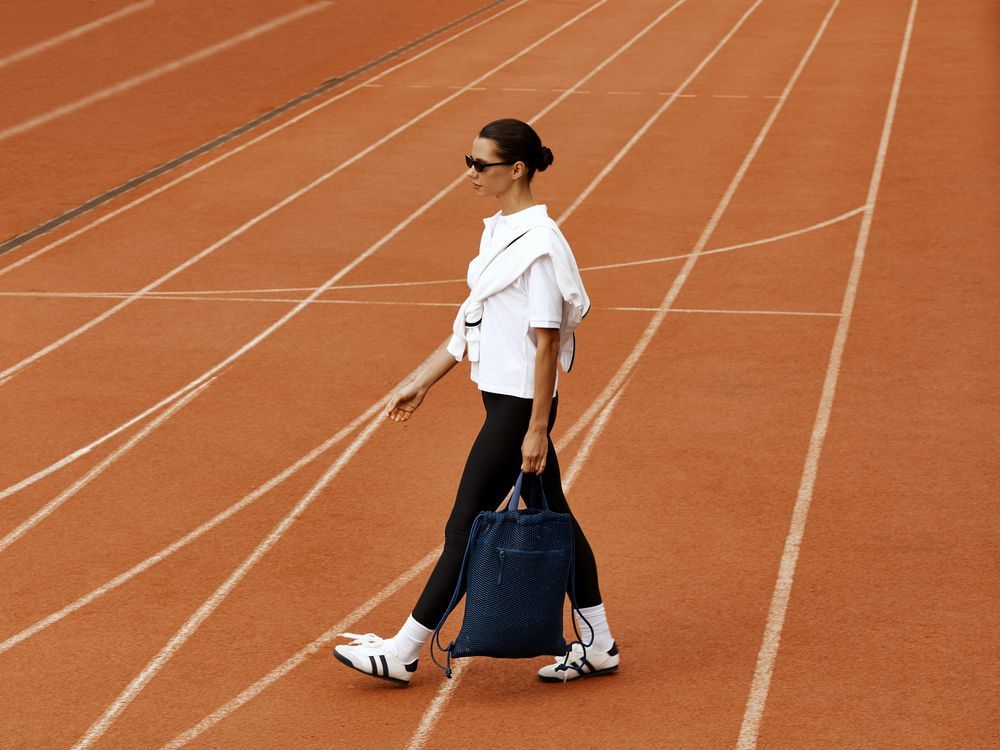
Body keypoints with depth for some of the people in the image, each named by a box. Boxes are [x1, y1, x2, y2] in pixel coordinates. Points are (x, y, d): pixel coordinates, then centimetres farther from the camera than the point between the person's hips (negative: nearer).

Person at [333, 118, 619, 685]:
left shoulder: (539, 244, -19)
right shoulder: (498, 231, 10)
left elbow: (547, 341, -19)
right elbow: (473, 324, 17)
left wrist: (537, 429, -19)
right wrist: (422, 383, 18)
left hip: (520, 405, -10)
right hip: (504, 399, 10)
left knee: (467, 526, -2)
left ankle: (404, 653, 5)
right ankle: (598, 646, 22)